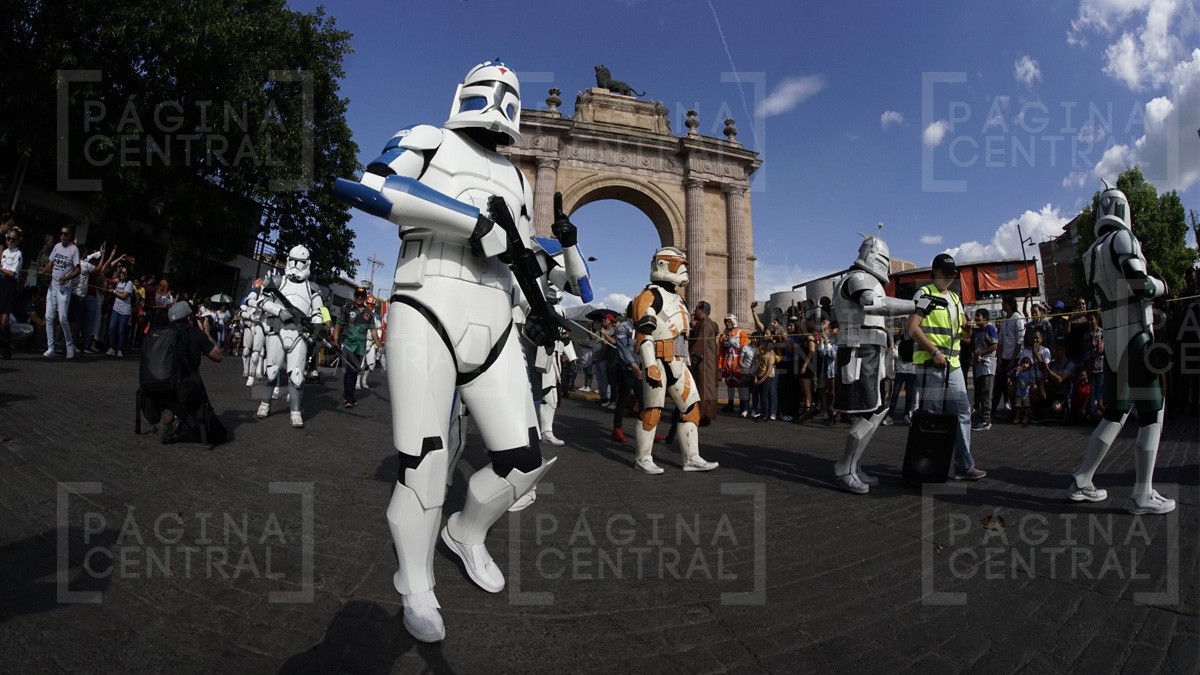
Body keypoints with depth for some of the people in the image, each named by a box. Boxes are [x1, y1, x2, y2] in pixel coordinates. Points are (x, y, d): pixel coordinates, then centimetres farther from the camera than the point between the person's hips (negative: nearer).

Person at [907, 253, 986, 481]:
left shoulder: (955, 298, 19)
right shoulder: (924, 294, -5)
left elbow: (958, 329, 25)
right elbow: (913, 327, -14)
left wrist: (966, 327, 1)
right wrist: (934, 351, -20)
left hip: (953, 364, 8)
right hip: (930, 363, -8)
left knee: (962, 412, 8)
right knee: (931, 415, -4)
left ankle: (964, 465, 15)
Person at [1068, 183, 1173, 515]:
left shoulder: (1090, 254, 14)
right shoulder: (1122, 238, -7)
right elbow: (1143, 286, -16)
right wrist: (1163, 285, 3)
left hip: (1111, 339, 7)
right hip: (1135, 336, -7)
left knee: (1114, 414, 14)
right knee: (1152, 415, -1)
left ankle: (1081, 482, 15)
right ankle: (1142, 496, 2)